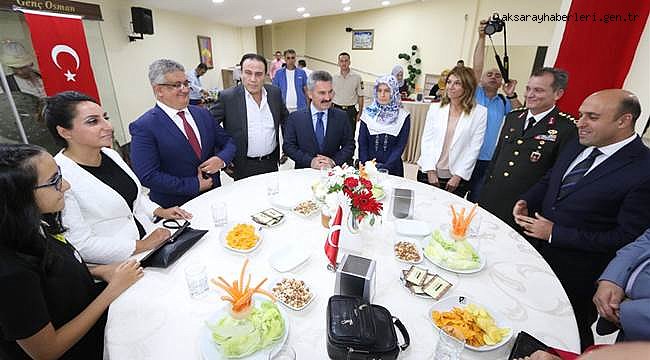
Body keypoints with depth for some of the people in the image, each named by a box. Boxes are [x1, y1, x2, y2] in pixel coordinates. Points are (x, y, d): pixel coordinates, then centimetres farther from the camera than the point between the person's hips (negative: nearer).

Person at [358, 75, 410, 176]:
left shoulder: (403, 117, 2)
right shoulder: (368, 113, 5)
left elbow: (400, 147, -4)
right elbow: (362, 144, 3)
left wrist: (385, 167, -15)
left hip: (392, 169, 0)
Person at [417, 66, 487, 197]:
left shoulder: (480, 112, -1)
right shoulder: (435, 108, 5)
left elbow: (474, 148, -4)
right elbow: (426, 140, 1)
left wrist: (458, 176, -8)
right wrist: (431, 171, -7)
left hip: (456, 177, -1)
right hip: (428, 173, 2)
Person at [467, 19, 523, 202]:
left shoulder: (504, 102, 12)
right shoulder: (475, 94, 4)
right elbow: (477, 67, -7)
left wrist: (511, 95, -10)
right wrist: (481, 37, -13)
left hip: (488, 162, 3)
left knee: (475, 201, 7)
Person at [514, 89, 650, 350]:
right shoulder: (578, 145, -1)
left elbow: (627, 238, -21)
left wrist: (554, 233, -22)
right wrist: (526, 201, -6)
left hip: (576, 273, -6)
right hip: (537, 250, 6)